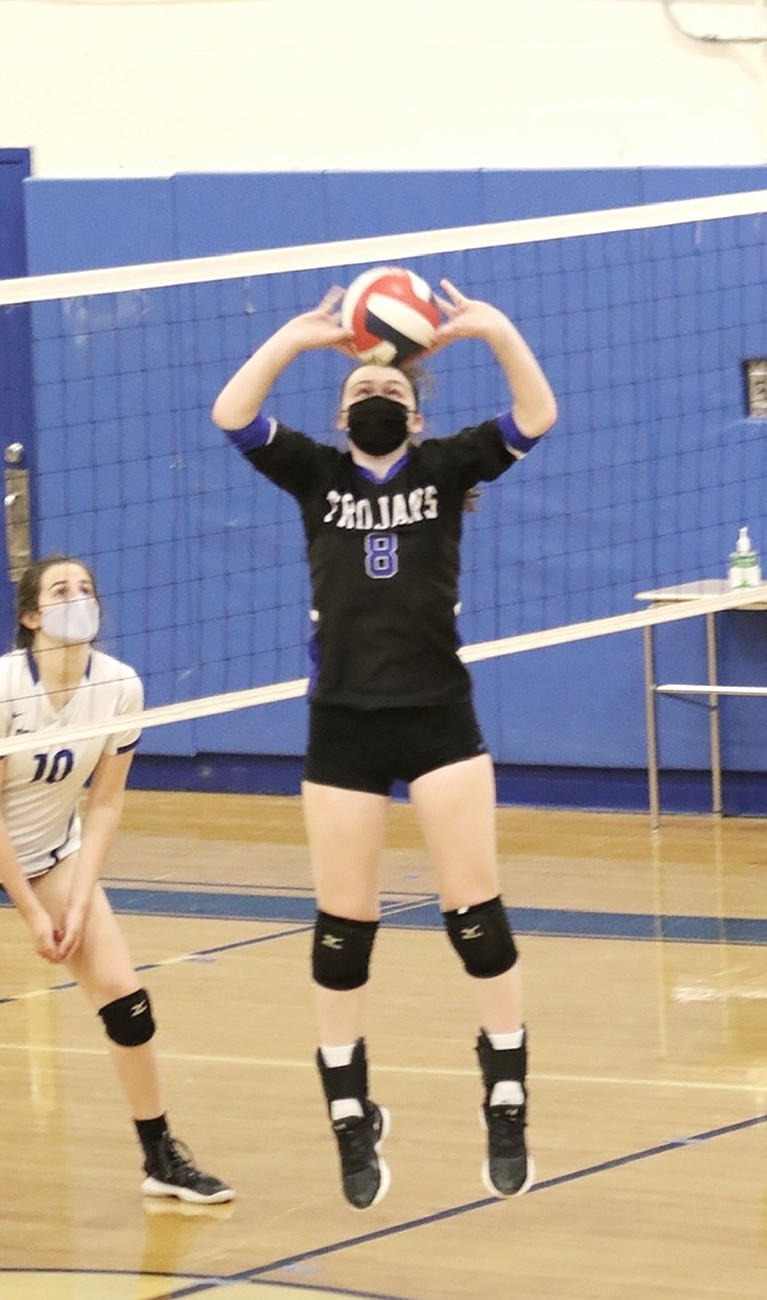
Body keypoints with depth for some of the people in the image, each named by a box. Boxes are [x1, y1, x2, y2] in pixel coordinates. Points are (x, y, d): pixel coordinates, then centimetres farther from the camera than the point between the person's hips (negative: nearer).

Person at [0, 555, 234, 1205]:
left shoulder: (119, 687, -15)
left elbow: (104, 805, -6)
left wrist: (77, 904, -10)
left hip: (56, 852, 4)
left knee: (124, 993, -4)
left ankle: (162, 1158, 8)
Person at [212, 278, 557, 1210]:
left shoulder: (445, 467, 4)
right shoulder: (316, 473, 7)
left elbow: (536, 419, -11)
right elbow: (230, 415, -8)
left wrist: (497, 332, -25)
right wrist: (293, 339, -19)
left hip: (439, 720, -1)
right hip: (343, 729, 1)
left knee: (475, 910, -6)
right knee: (342, 926, 5)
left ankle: (507, 1115, 1)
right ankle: (354, 1126, 15)